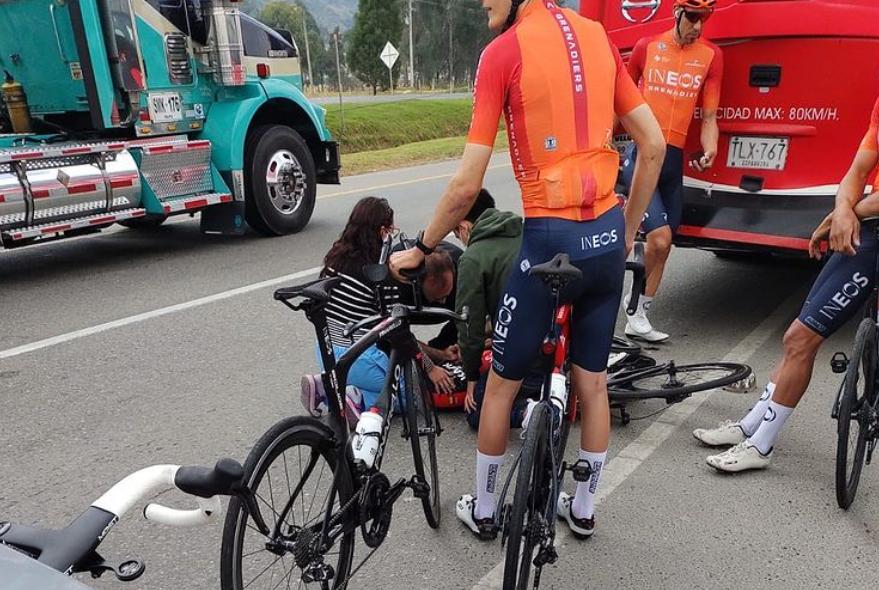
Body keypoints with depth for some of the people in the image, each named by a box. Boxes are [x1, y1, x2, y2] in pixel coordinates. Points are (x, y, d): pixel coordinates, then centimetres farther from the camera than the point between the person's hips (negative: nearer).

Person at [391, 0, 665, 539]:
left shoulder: (503, 51, -7)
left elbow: (467, 186, -11)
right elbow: (655, 145, 9)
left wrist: (421, 249, 3)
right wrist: (628, 231, 17)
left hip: (551, 238, -6)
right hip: (607, 236, 6)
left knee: (502, 383, 13)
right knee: (593, 384, 19)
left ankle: (483, 510, 31)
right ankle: (583, 508, 37)